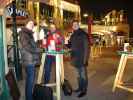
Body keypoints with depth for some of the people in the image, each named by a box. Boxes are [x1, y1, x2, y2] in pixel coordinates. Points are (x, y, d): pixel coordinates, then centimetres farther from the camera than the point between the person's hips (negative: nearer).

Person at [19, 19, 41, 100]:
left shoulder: (29, 34, 19)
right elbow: (28, 47, -21)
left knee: (30, 79, 17)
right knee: (30, 80, -5)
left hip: (31, 60, 10)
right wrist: (39, 50, -11)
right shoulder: (24, 34, -12)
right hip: (29, 60, -10)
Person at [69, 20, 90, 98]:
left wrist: (85, 58, -20)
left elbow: (86, 47, -15)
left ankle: (84, 90, 7)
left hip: (82, 58, -7)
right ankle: (80, 87, 28)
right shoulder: (73, 35, 12)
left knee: (83, 74, -1)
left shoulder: (83, 34, -11)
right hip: (76, 58, 7)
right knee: (79, 74, 16)